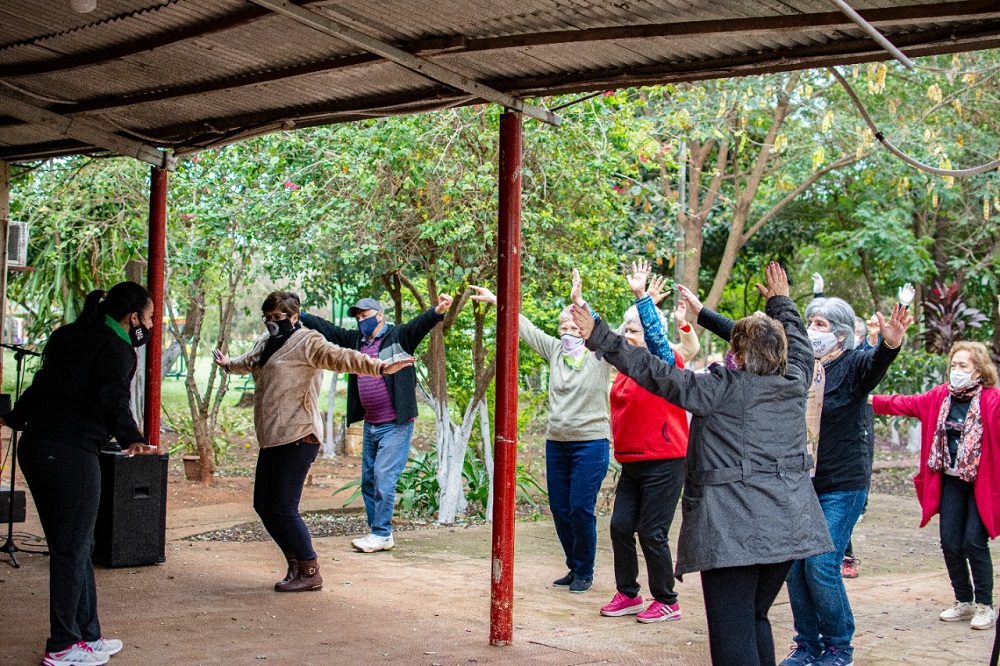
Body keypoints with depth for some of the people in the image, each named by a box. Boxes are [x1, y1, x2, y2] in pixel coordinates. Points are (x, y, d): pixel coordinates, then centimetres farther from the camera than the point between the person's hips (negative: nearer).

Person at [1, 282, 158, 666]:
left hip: (34, 446, 9)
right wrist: (131, 439, -40)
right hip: (71, 454, -8)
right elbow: (114, 397, -26)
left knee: (74, 547, 16)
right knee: (72, 550, 3)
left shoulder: (68, 336, 16)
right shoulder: (117, 349, -8)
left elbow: (43, 384, 27)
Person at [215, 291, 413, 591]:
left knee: (283, 508, -10)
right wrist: (228, 364, 62)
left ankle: (310, 572, 5)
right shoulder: (266, 344, 18)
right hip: (271, 440, 9)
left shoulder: (307, 342, -8)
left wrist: (379, 367, -40)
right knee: (263, 505, 11)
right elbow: (248, 363, 42)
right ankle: (296, 565, 25)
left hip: (297, 439, -9)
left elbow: (341, 357, -24)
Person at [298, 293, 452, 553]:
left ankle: (382, 534, -3)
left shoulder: (398, 336, -7)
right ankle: (377, 532, 19)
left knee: (383, 476, -10)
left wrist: (438, 311, -43)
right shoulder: (356, 341, 12)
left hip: (396, 425, -8)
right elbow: (326, 329, 19)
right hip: (370, 424, 8)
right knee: (368, 480, 11)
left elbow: (420, 324, -24)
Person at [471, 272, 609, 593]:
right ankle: (574, 568, 23)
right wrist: (496, 300, 12)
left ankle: (585, 573, 10)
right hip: (556, 442, 6)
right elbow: (526, 328, 13)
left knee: (580, 509, -7)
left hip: (591, 443, -6)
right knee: (560, 509, 7)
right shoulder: (556, 350, 9)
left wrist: (578, 301, -34)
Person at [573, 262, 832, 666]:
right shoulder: (795, 383, 7)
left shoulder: (722, 388, -10)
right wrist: (781, 303, 44)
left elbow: (654, 372, -10)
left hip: (734, 529, -7)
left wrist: (600, 338, -5)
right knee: (755, 619, 20)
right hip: (788, 526, 7)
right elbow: (798, 346, 28)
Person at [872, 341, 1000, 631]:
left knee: (974, 543, -6)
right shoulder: (940, 396, 5)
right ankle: (964, 601, 22)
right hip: (951, 480, 5)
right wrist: (872, 401, 0)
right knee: (950, 542, 5)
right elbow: (907, 404, 8)